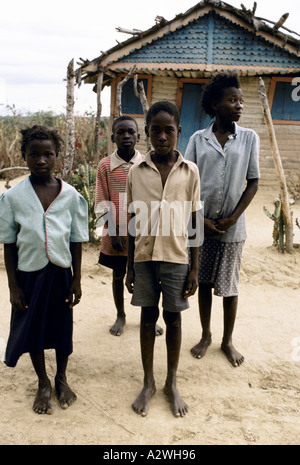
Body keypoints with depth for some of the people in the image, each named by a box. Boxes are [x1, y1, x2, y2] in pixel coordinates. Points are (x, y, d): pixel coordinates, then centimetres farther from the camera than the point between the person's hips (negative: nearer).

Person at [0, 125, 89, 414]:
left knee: (62, 328, 14)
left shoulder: (70, 195, -6)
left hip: (61, 273, 1)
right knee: (33, 329, 13)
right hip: (29, 274, 0)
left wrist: (76, 280, 0)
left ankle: (61, 378, 40)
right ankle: (43, 383, 37)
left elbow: (76, 242, -1)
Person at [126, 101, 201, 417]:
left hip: (176, 258, -1)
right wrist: (130, 268, 5)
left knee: (173, 319, 11)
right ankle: (148, 382, 28)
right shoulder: (136, 172, 0)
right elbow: (133, 224, 4)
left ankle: (172, 383, 29)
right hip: (144, 257, 1)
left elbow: (194, 223, 1)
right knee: (148, 317, 12)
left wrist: (195, 269, -1)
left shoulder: (190, 172, -2)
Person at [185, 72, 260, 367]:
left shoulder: (249, 138, 0)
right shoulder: (198, 139, 0)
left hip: (232, 227, 0)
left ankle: (228, 341, 28)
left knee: (229, 286, 9)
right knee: (204, 283, 13)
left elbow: (253, 182, 0)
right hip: (201, 225, 1)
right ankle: (206, 336, 32)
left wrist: (233, 218, -9)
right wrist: (200, 218, -7)